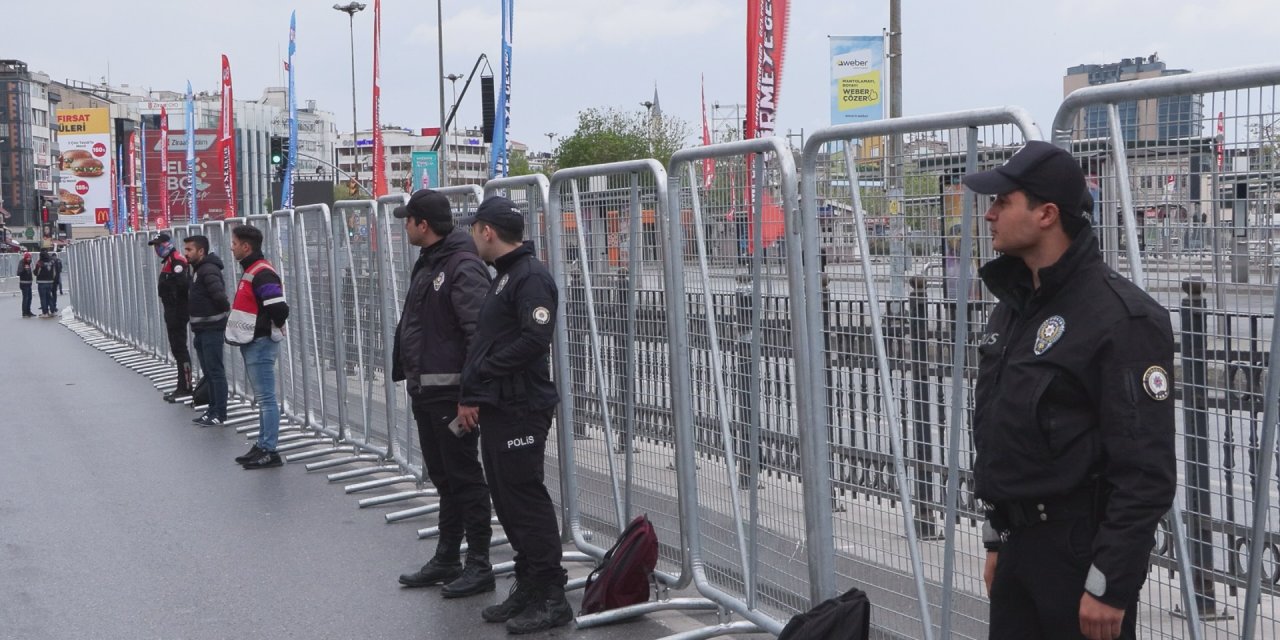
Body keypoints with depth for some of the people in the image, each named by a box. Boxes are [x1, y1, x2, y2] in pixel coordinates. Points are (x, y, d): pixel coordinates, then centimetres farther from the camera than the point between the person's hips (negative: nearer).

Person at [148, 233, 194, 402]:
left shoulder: (177, 260, -15)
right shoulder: (168, 261, 18)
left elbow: (182, 284, -27)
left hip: (178, 310, -11)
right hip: (171, 310, 11)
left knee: (180, 348, -9)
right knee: (176, 348, 14)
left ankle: (186, 387, -6)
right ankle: (182, 386, 20)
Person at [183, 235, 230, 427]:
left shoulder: (208, 270, -17)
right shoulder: (199, 269, 15)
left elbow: (219, 296, -26)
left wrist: (226, 316, -14)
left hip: (212, 330, -10)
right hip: (201, 330, 10)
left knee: (215, 372, -5)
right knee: (208, 372, 15)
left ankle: (219, 414, 0)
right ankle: (213, 410, 22)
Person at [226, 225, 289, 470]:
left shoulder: (262, 273, -18)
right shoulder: (251, 271, 15)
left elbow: (279, 308, -26)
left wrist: (274, 328, -8)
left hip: (261, 344, -11)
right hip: (252, 344, 11)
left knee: (266, 398, -7)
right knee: (262, 398, 15)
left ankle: (269, 451, -4)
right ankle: (262, 446, 22)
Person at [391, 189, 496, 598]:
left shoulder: (463, 267, -16)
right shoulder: (426, 265, 16)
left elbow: (480, 331, -23)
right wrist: (407, 374, 21)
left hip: (451, 393, -10)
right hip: (425, 392, 10)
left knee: (464, 476, -3)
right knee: (442, 476, 16)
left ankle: (479, 566, 5)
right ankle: (446, 560, 25)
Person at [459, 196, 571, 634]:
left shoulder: (531, 276, -12)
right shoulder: (504, 277, 19)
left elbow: (534, 340, -23)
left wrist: (481, 377, -16)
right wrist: (471, 395, 12)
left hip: (521, 412, -10)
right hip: (497, 411, 10)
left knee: (526, 501, -7)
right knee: (507, 501, 13)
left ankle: (551, 598, -1)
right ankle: (527, 589, 21)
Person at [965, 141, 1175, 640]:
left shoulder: (1121, 317, -17)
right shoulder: (1011, 306, 11)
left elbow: (1146, 473, -20)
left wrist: (1110, 586, -20)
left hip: (1082, 551, -8)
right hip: (1019, 544, 8)